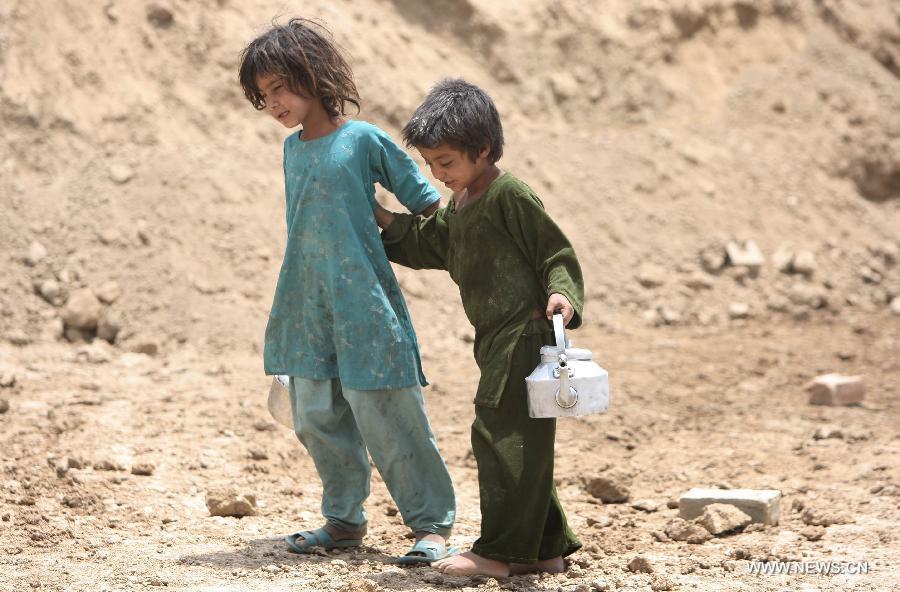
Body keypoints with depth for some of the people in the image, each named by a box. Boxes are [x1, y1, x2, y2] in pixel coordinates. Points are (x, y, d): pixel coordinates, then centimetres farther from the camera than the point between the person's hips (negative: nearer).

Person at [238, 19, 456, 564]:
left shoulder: (364, 140, -7)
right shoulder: (292, 149, 11)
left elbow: (425, 200, -1)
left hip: (364, 308, -6)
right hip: (307, 311, 7)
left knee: (386, 418, -6)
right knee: (318, 420, 10)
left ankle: (432, 523, 5)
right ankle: (345, 519, 24)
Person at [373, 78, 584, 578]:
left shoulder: (510, 195, -13)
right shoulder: (458, 206, 16)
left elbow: (556, 251, -14)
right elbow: (424, 244, 29)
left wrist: (561, 292, -29)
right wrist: (377, 216, 23)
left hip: (524, 335, -10)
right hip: (499, 342, 10)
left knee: (502, 436, -9)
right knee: (519, 443, 13)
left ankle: (500, 551, -5)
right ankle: (545, 548, 20)